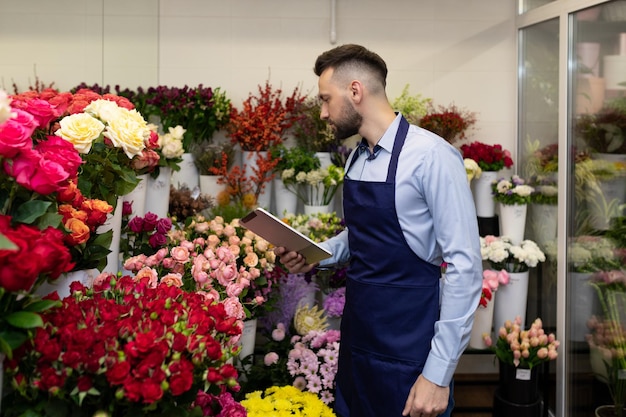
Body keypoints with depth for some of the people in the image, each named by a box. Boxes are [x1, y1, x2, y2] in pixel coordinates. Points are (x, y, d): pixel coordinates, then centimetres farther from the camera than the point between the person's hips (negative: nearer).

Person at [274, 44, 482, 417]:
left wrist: (438, 374, -20)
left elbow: (465, 267, -19)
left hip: (408, 355, -7)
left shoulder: (430, 155, -18)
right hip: (356, 342, 7)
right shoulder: (356, 158, 6)